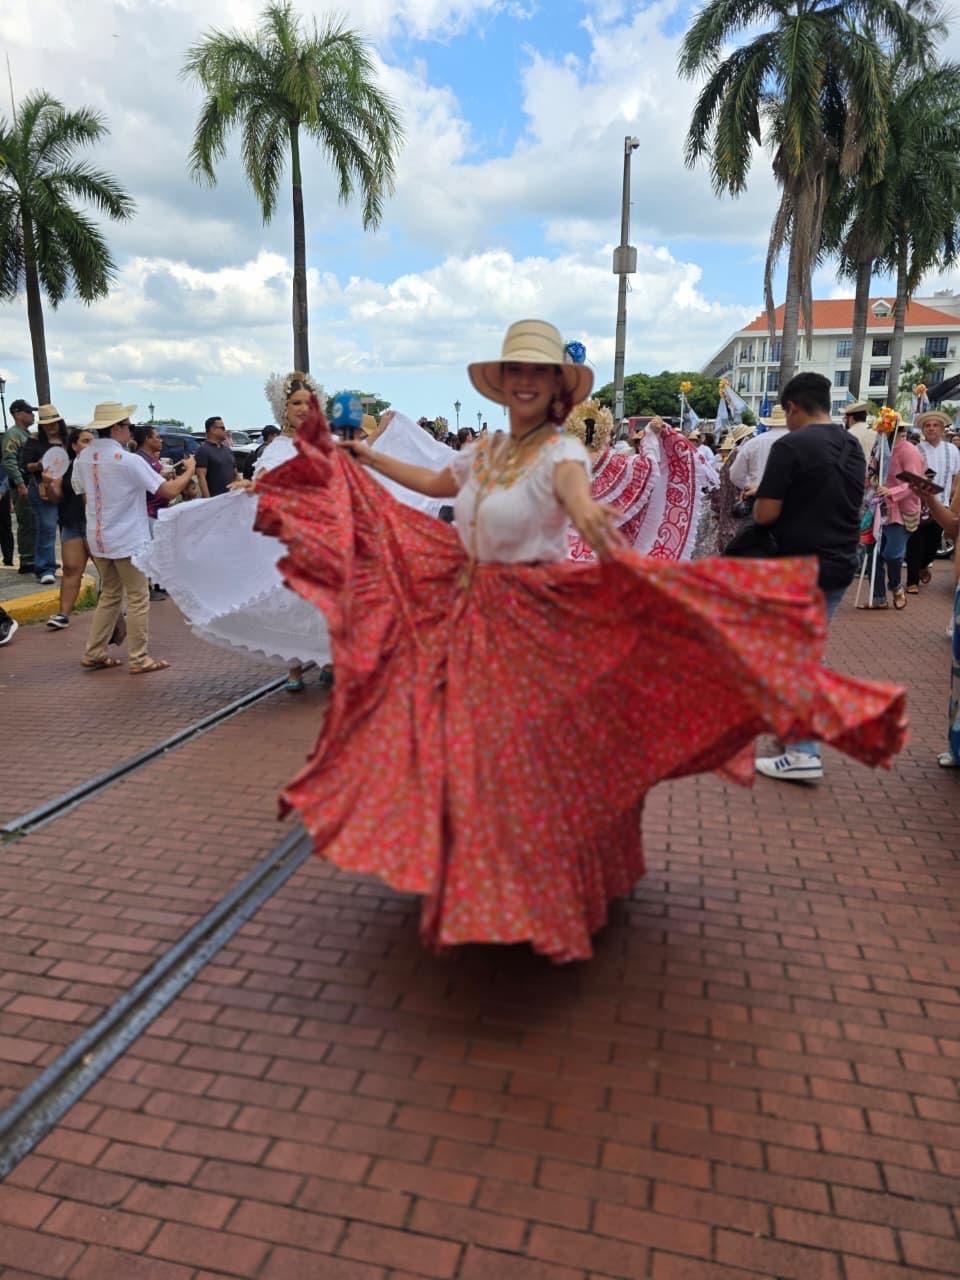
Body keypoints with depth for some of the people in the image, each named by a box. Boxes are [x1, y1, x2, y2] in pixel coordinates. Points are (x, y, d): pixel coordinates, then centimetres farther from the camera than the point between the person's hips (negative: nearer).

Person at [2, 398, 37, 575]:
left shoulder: (27, 434, 19)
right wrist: (20, 484, -24)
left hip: (32, 484, 9)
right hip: (21, 484, -9)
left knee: (33, 524, 11)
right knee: (27, 524, -8)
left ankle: (33, 559, 17)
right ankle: (27, 562, -5)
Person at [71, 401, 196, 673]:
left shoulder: (82, 458, 2)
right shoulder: (128, 460, -17)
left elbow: (84, 496, 12)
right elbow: (169, 491, -14)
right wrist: (189, 470, 2)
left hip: (98, 538, 7)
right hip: (128, 540, -7)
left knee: (110, 595, 19)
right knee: (138, 598, 4)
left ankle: (93, 654, 19)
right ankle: (139, 659, 7)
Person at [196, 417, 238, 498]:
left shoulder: (228, 450, 18)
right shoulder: (203, 450, -5)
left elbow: (235, 475, 22)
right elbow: (201, 476, -14)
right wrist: (208, 499, -23)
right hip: (214, 499, -8)